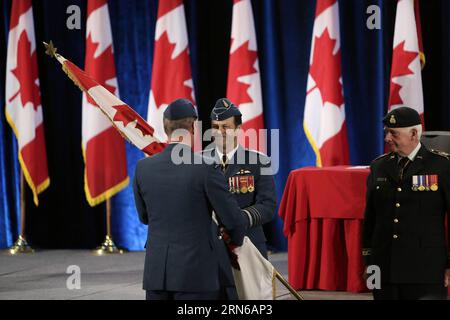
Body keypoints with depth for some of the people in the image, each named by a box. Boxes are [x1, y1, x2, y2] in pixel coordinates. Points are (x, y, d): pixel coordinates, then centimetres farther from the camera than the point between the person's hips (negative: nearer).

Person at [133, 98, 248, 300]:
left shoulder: (143, 168, 2)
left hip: (156, 271, 4)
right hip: (196, 273, -4)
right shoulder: (205, 168, -11)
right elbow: (234, 220, -6)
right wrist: (236, 241, 16)